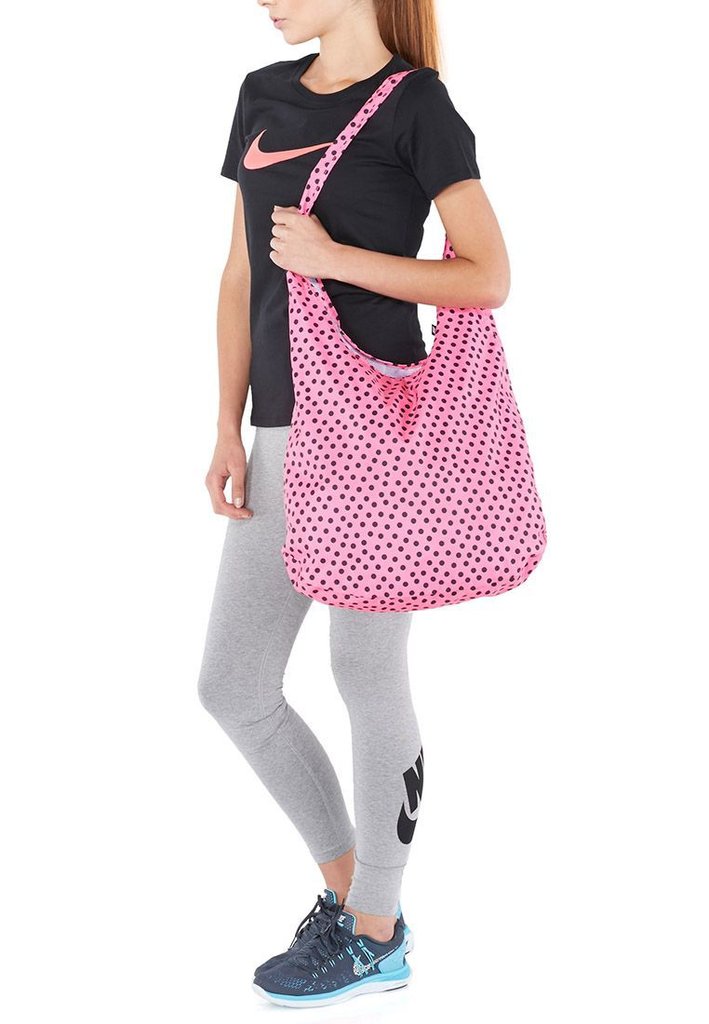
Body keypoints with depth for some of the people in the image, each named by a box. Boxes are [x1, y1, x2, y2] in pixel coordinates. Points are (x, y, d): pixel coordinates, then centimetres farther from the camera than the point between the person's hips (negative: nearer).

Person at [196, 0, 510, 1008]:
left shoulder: (417, 104, -5)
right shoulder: (265, 97, 13)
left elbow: (489, 280, -9)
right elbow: (241, 277, 13)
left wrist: (334, 258, -14)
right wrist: (229, 429, 6)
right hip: (286, 434, 7)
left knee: (367, 671, 3)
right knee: (231, 685, 8)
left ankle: (376, 932, 19)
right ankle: (347, 883, 27)